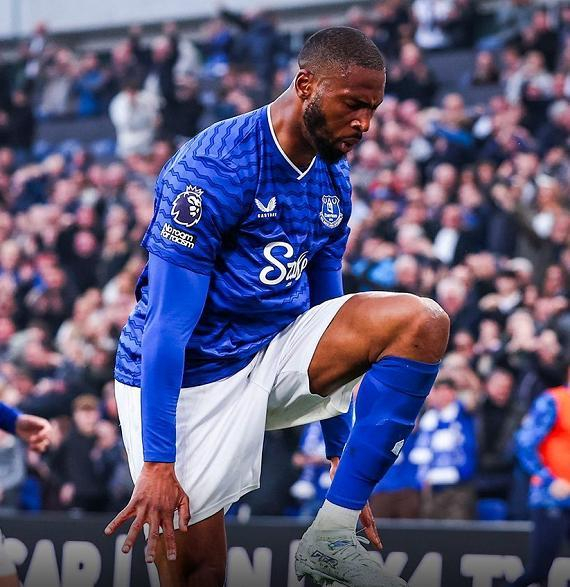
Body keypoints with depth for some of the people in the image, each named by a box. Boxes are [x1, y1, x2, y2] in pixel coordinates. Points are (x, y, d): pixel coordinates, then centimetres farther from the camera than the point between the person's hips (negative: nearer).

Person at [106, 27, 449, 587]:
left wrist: (342, 453, 14)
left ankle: (332, 532, -17)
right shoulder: (213, 170, -19)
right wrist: (157, 464, -26)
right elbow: (167, 325, -22)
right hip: (193, 378, -7)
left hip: (272, 352, 7)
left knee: (423, 322, -14)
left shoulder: (333, 180, 5)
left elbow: (327, 307, 14)